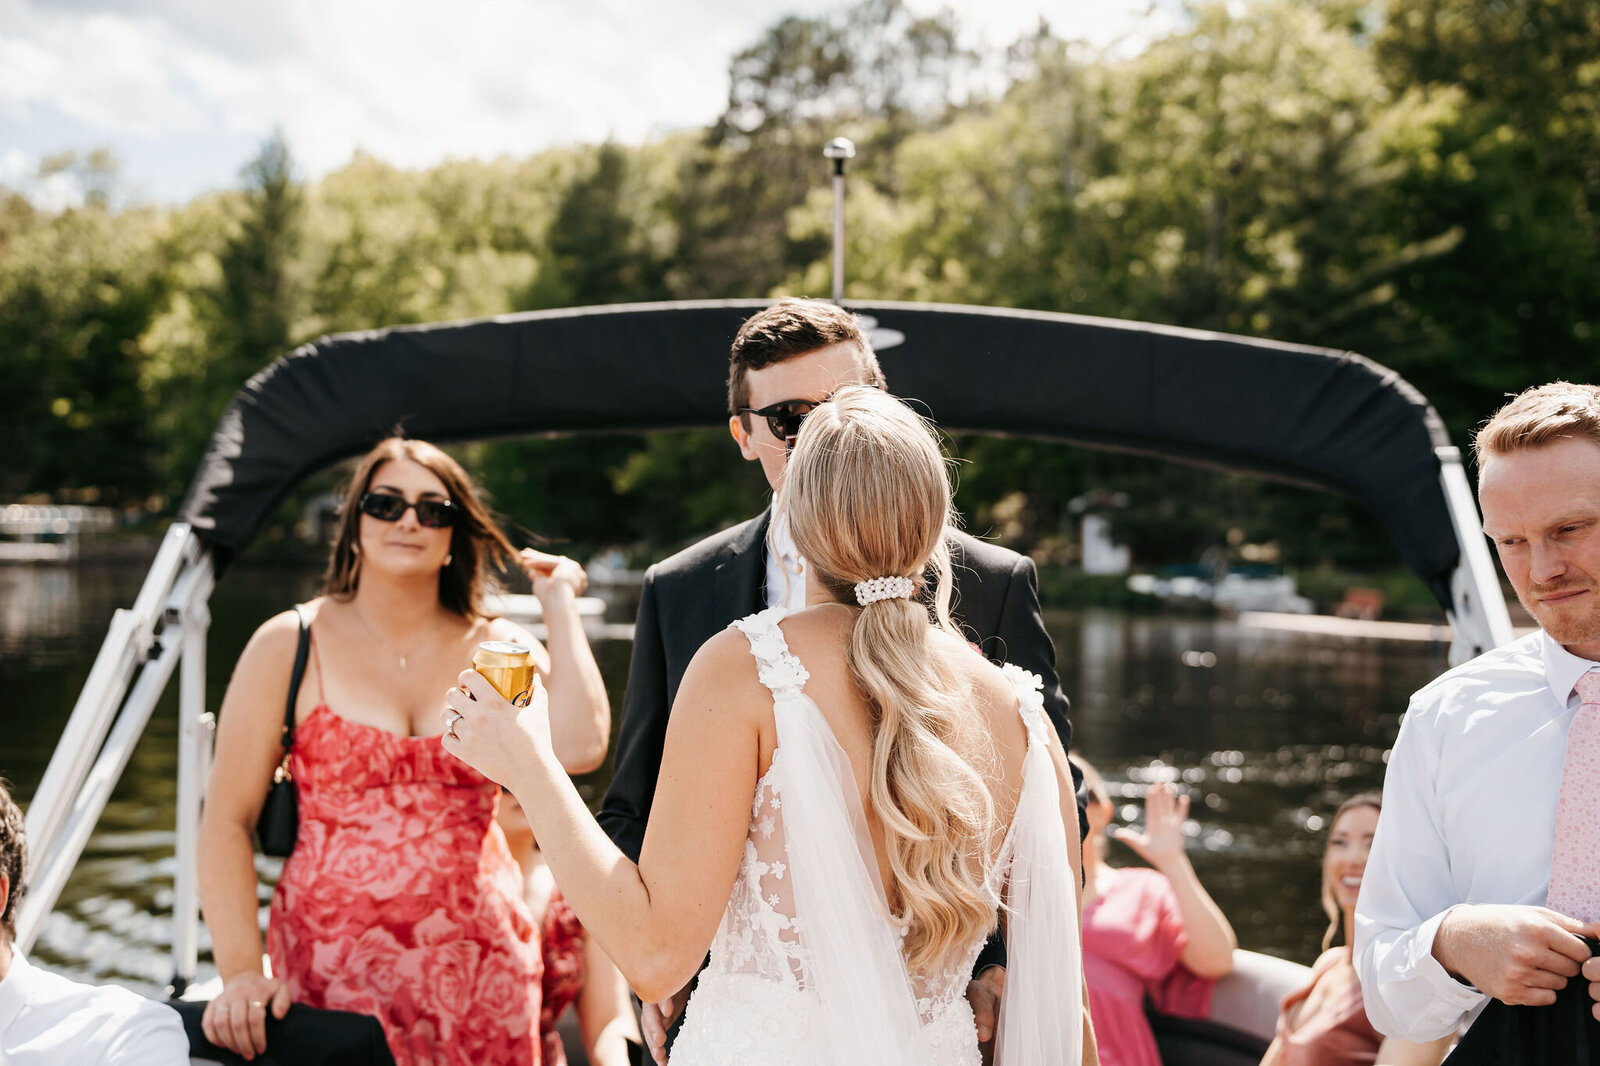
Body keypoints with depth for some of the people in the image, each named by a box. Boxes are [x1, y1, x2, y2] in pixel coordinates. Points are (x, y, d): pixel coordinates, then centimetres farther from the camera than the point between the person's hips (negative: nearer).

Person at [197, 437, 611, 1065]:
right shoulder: (288, 646, -1)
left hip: (477, 972, 1)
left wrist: (560, 607, -6)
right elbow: (227, 822, -3)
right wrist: (240, 972, -14)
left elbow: (579, 748, -16)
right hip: (330, 967, -1)